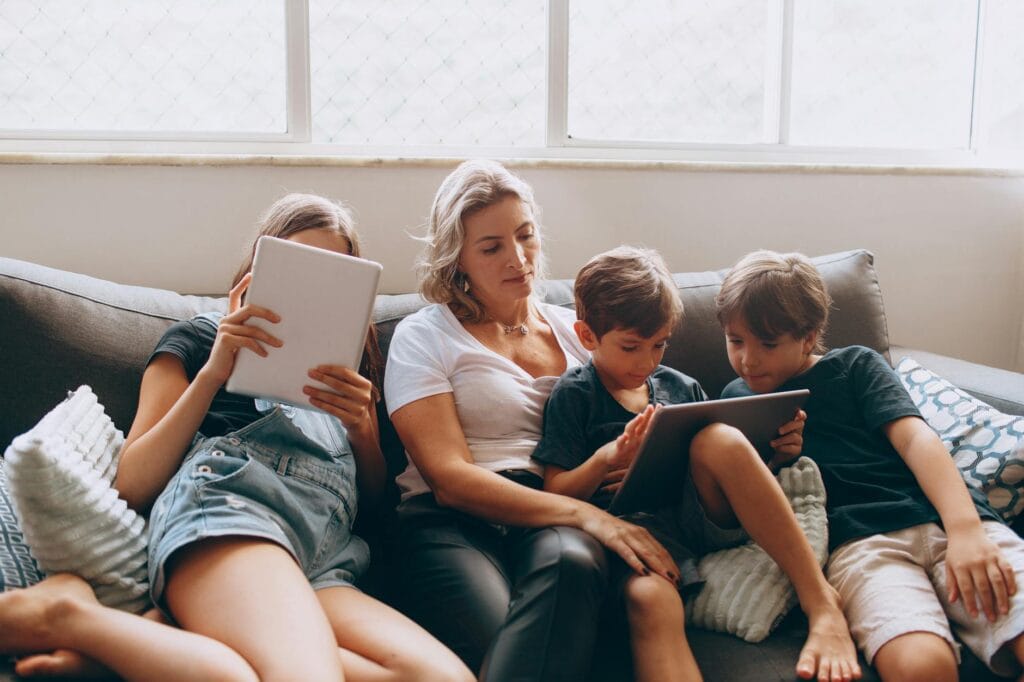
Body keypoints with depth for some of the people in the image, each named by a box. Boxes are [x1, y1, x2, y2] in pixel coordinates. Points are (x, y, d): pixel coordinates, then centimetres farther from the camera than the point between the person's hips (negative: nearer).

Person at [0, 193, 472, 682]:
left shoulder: (344, 364, 36)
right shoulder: (197, 338, 23)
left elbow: (376, 492, 25)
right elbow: (133, 486, 10)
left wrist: (362, 426, 5)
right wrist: (212, 374, 0)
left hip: (325, 559, 5)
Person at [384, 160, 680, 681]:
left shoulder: (573, 330, 22)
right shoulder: (422, 338, 9)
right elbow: (450, 479, -5)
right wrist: (582, 513, -17)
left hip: (560, 524, 4)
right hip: (453, 521, -3)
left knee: (570, 561, -35)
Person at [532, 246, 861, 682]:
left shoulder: (681, 388, 20)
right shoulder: (574, 395, 6)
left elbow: (727, 458, 25)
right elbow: (555, 493, 1)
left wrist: (773, 449, 2)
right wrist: (608, 458, -17)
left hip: (703, 516, 4)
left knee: (718, 436, -28)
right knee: (649, 598, -39)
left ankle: (821, 601, -26)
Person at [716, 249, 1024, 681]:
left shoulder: (855, 365, 19)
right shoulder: (737, 398, 21)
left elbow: (914, 438, 3)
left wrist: (966, 528, -14)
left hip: (943, 517, 2)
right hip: (858, 539, -1)